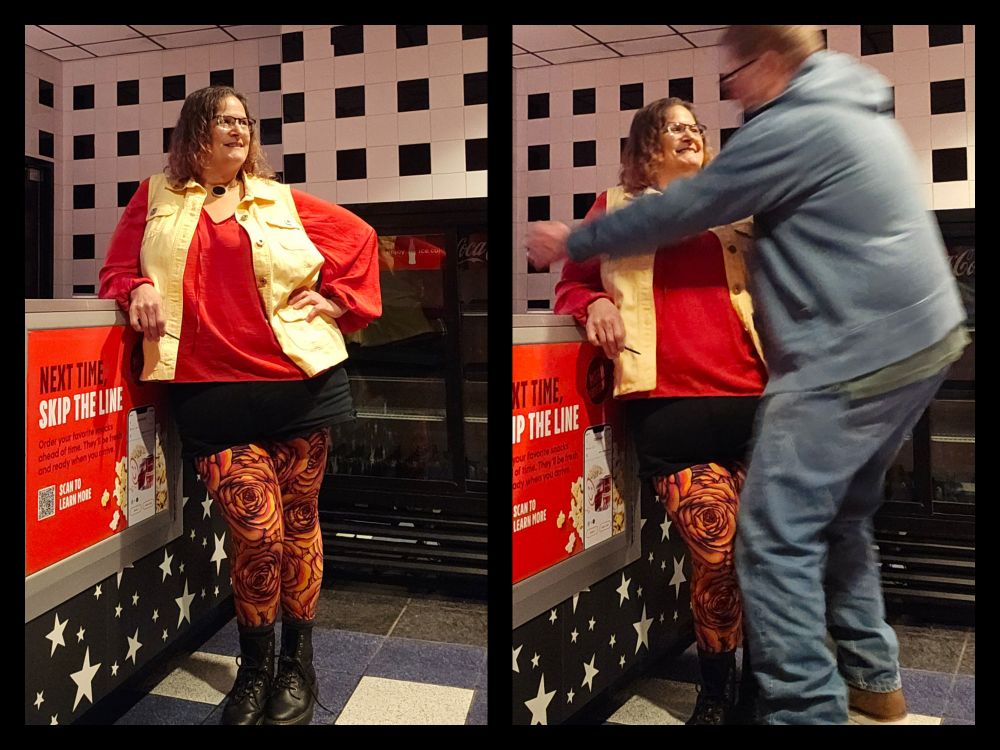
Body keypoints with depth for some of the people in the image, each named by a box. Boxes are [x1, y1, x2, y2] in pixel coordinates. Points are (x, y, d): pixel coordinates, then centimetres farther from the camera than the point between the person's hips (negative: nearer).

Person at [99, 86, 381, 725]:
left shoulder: (280, 200, 13)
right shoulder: (157, 198, 14)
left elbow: (359, 235, 18)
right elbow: (117, 270, 15)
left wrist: (337, 297, 7)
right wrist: (139, 289, -7)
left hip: (297, 383, 1)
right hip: (211, 393, -1)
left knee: (298, 522, 7)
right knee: (257, 532, -8)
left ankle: (298, 662, 25)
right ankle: (255, 667, 17)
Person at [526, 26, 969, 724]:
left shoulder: (792, 127, -14)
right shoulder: (854, 107, 16)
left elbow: (682, 210, -10)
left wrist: (573, 242, 2)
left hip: (856, 360, -10)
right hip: (921, 340, 10)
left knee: (776, 538, -4)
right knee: (840, 514, 21)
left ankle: (806, 710, 2)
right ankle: (873, 677, 31)